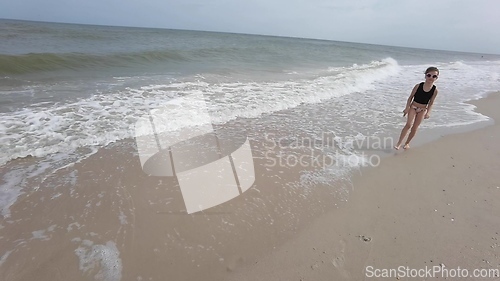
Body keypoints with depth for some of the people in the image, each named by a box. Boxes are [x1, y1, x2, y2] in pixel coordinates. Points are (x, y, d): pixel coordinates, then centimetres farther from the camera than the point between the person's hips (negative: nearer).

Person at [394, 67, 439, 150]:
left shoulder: (435, 90, -6)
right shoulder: (418, 86, -10)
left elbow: (431, 103, 1)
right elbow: (411, 97, -4)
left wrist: (428, 112, -10)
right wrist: (407, 108, -11)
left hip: (422, 110, 2)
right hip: (413, 107, -2)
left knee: (414, 128, 5)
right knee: (408, 124, -18)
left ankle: (407, 143, 21)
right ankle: (399, 143, -14)